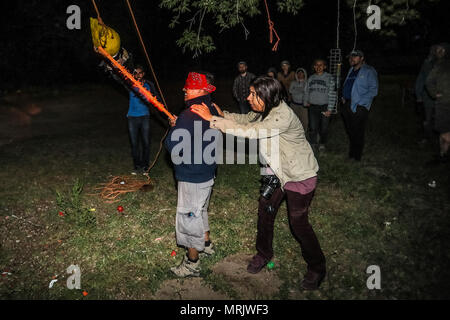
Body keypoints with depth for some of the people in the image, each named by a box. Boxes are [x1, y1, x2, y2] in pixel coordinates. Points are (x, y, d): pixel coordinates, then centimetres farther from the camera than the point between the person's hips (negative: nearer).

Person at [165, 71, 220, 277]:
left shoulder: (188, 116, -26)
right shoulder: (212, 111, 3)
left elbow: (172, 145, -23)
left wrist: (173, 127, -5)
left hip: (192, 177, -9)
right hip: (207, 173, 9)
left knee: (188, 218, 5)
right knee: (200, 210, 28)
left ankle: (192, 264, 19)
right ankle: (206, 244, 48)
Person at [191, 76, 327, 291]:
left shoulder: (283, 116, -32)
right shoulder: (265, 112, -4)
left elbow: (249, 131, -39)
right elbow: (246, 119, 13)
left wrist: (213, 119, -35)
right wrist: (223, 115, -5)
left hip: (300, 175, -8)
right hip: (276, 171, 8)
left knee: (298, 221, 1)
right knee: (265, 210, 12)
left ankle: (317, 268, 23)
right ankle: (264, 253, 36)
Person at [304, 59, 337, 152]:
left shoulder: (329, 78, -2)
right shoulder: (311, 78, 11)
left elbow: (332, 94, -6)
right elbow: (307, 92, 22)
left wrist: (329, 109, -11)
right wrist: (306, 102, 6)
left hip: (324, 107, -2)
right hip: (312, 107, 3)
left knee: (324, 128, 5)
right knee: (313, 128, -1)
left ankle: (322, 144, 24)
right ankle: (313, 144, 15)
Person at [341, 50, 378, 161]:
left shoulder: (369, 71, -6)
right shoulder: (351, 70, 17)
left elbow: (373, 90, -12)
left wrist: (359, 102, -19)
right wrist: (343, 97, 9)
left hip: (359, 108, -7)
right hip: (347, 105, 7)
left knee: (357, 133, -1)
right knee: (349, 131, 14)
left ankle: (356, 156, 13)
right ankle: (351, 153, 29)